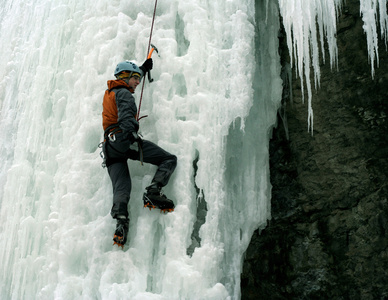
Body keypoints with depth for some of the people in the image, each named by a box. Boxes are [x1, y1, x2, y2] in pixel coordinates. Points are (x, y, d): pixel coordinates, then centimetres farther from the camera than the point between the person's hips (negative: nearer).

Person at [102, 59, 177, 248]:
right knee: (169, 159, -3)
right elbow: (126, 117, -16)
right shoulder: (124, 93, 2)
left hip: (110, 147, 8)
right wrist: (130, 133, -26)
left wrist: (143, 69, 58)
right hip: (124, 139, -8)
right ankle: (153, 192, -22)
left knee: (121, 189, -4)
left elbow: (128, 82, 50)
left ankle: (121, 220, -27)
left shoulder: (110, 92, 30)